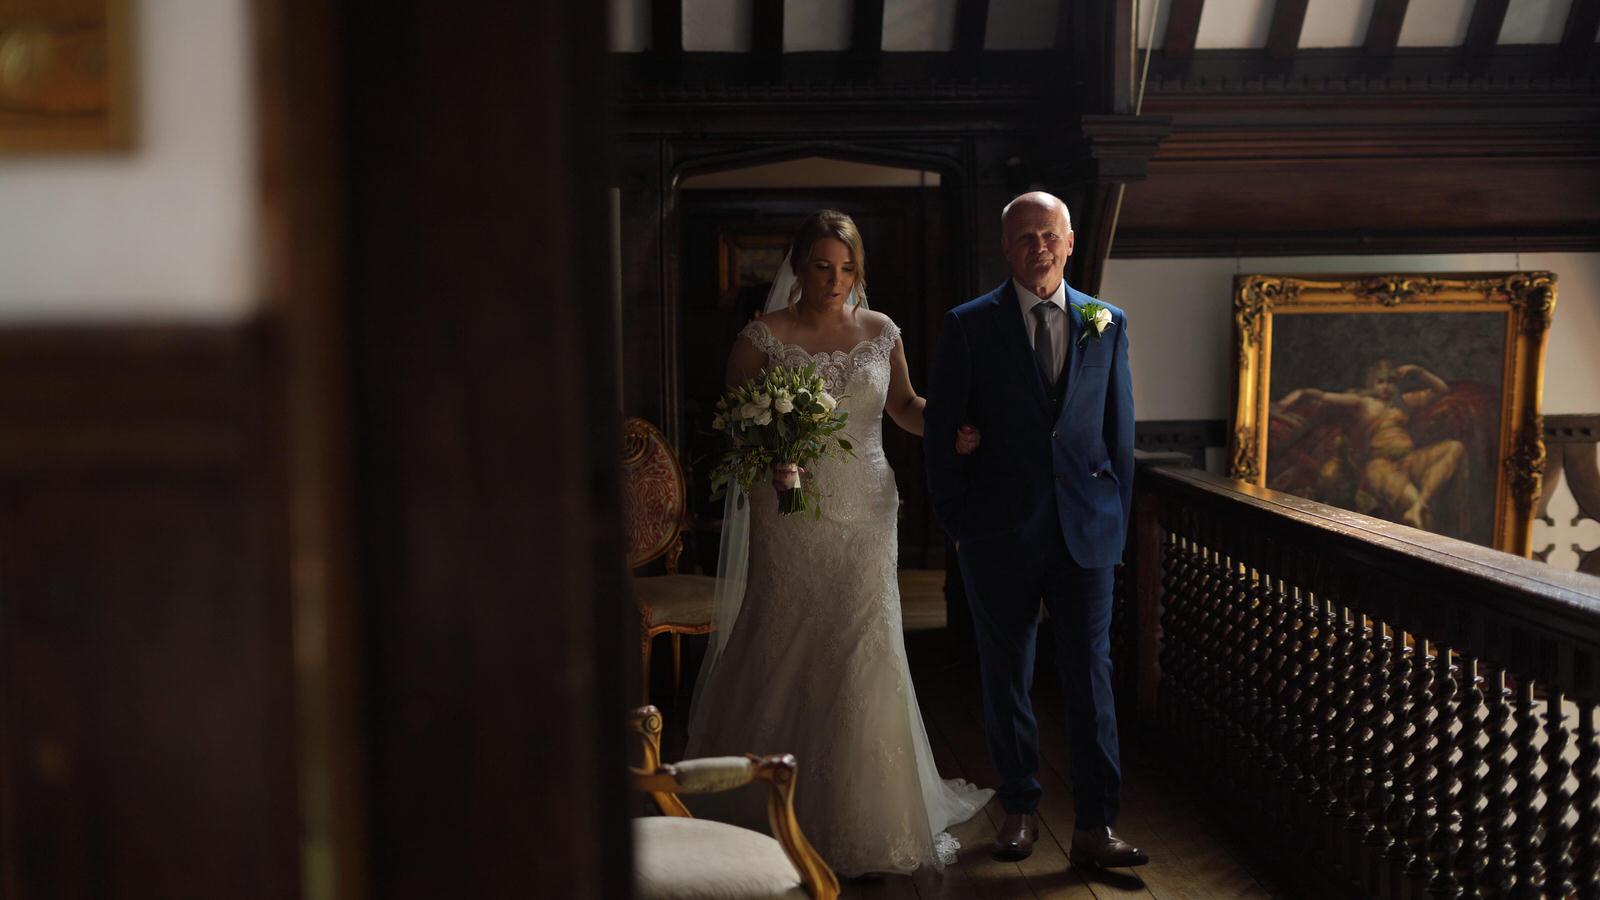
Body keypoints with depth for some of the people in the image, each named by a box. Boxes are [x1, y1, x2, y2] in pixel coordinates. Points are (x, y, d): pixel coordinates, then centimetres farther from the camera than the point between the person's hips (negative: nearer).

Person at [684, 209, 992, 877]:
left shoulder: (880, 332, 8)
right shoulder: (763, 337, -2)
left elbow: (904, 404, 20)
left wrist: (949, 429, 1)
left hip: (867, 514, 3)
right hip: (793, 516, -2)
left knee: (865, 656, 1)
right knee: (790, 658, 0)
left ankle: (866, 817, 13)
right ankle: (785, 816, 14)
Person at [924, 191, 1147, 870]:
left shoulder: (1107, 324, 7)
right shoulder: (969, 326, 0)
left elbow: (1120, 430, 11)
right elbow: (940, 432, 2)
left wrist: (1117, 520, 7)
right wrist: (956, 521, 0)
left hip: (1085, 531, 1)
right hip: (999, 533, -1)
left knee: (1091, 677, -1)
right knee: (1006, 677, 9)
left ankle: (1094, 828, 3)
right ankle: (1019, 810, 23)